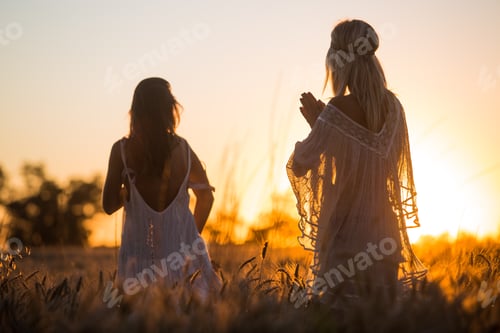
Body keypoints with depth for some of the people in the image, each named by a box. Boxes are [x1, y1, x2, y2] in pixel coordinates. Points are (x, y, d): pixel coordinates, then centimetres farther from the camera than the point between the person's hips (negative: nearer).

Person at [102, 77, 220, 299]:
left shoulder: (122, 150, -5)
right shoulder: (183, 149, 0)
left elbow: (109, 206, -3)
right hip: (182, 248, 1)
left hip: (140, 254, -1)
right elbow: (206, 197, 13)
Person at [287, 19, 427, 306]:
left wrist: (314, 121, 3)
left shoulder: (337, 111, -16)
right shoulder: (391, 105, 3)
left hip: (345, 228, -6)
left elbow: (299, 165, -11)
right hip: (383, 229, 6)